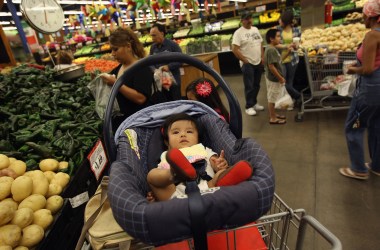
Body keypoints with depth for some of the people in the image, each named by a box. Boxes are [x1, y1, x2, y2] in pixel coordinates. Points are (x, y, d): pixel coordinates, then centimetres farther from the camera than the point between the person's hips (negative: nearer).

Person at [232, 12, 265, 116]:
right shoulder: (239, 33, -11)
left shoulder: (255, 29, 12)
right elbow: (234, 49, -17)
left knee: (256, 85, 14)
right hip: (248, 64, -7)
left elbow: (261, 44, 17)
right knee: (249, 86, -2)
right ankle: (249, 107, 9)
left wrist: (262, 57, 6)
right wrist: (245, 61, -15)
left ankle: (254, 103, 29)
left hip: (258, 62, 7)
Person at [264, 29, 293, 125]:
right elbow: (271, 66, -25)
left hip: (273, 78, 10)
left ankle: (273, 114, 31)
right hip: (274, 78, -10)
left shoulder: (272, 49, 10)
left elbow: (278, 60, 19)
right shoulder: (271, 50, -22)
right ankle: (273, 118, 11)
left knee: (272, 98, 18)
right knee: (271, 98, 0)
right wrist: (280, 78, -19)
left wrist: (287, 53, 11)